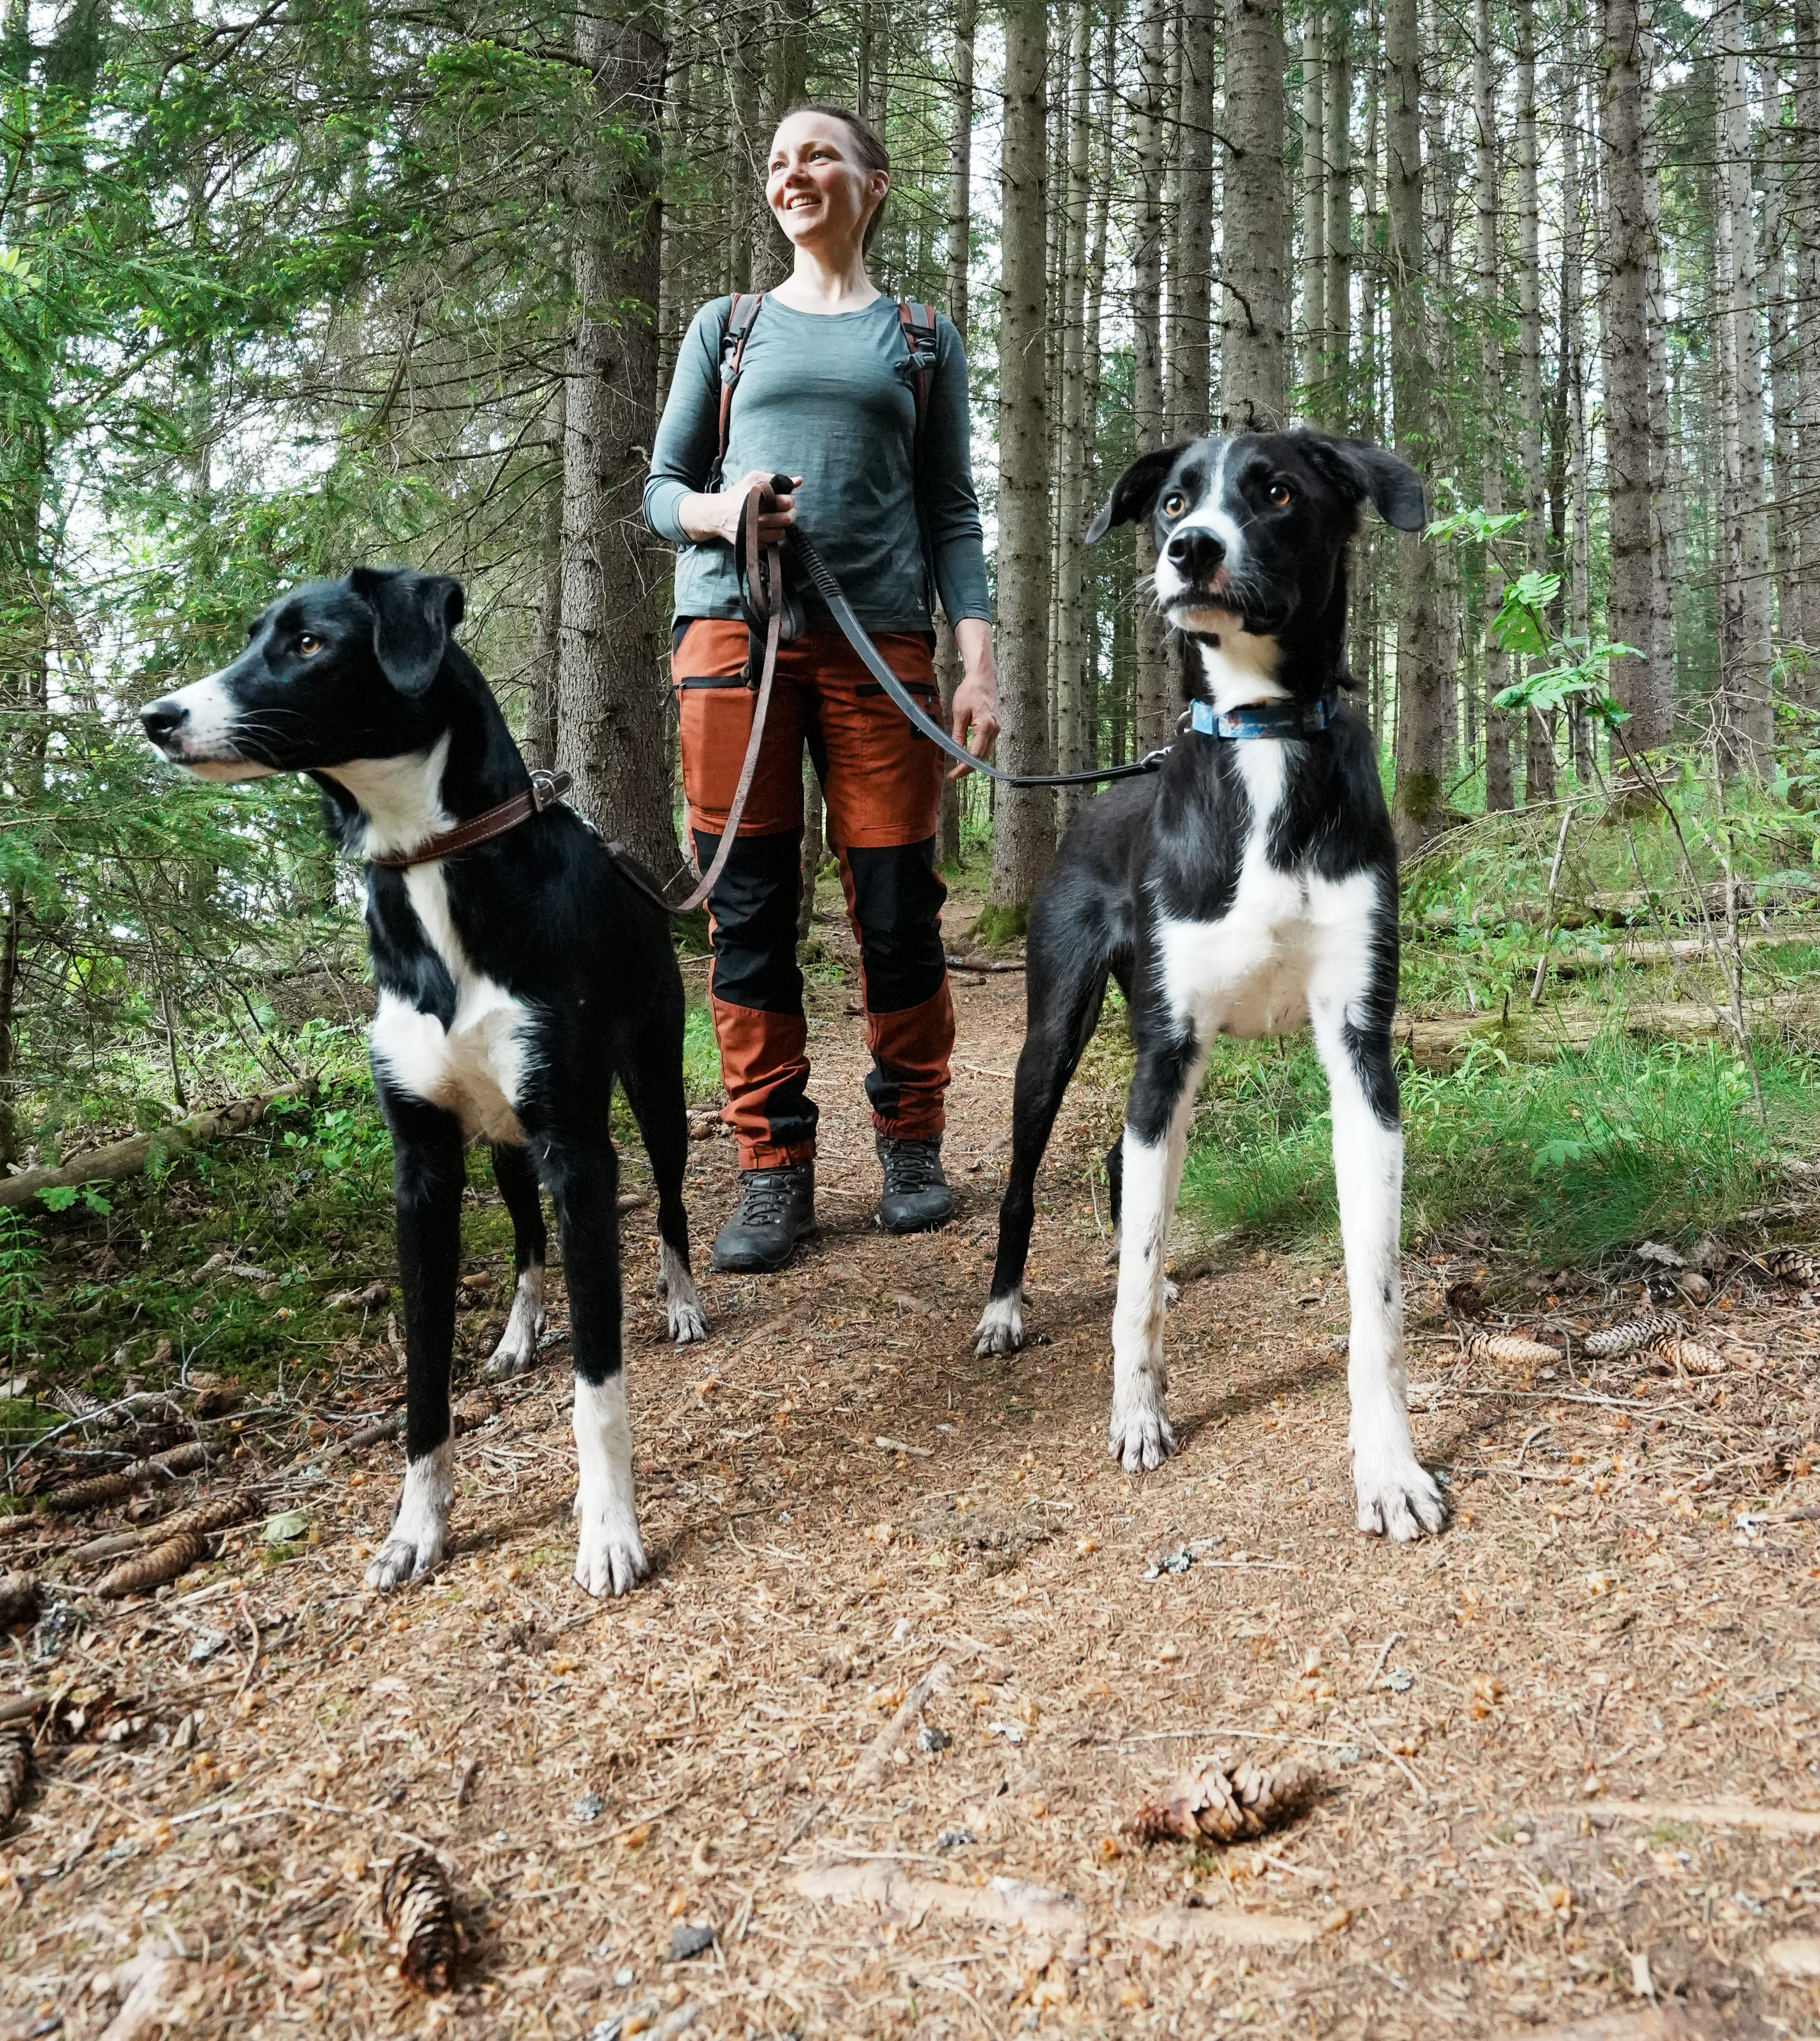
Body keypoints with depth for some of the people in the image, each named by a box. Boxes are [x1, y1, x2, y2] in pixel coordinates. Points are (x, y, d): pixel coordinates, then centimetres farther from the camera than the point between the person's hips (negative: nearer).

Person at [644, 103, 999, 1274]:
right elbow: (662, 488, 18)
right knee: (749, 906, -4)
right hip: (733, 623, 1)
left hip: (880, 640, -1)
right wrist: (714, 512, -6)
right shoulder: (727, 327, 20)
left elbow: (953, 511, 12)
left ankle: (914, 1145, 13)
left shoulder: (923, 340, 18)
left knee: (897, 904, -4)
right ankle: (774, 1170, 3)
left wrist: (980, 659, -2)